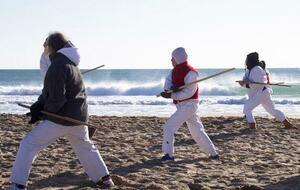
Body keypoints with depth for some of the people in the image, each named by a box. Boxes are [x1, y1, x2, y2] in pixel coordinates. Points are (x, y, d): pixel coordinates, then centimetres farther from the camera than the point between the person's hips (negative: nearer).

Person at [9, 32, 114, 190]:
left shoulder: (58, 66, -18)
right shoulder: (71, 64, 13)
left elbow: (56, 99, -23)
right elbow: (49, 91, 12)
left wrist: (41, 114, -9)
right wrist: (38, 105, -1)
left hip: (61, 117, -9)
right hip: (79, 116, 9)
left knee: (28, 144, -5)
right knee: (85, 147, 28)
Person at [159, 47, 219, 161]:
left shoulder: (190, 72, -17)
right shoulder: (175, 71, 10)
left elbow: (189, 92, -23)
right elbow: (167, 83, -2)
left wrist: (171, 95, -26)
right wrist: (171, 88, -26)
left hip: (189, 104, -9)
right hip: (182, 105, 9)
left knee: (169, 126, -13)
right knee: (197, 131, 15)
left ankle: (169, 154, -10)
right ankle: (213, 153, 21)